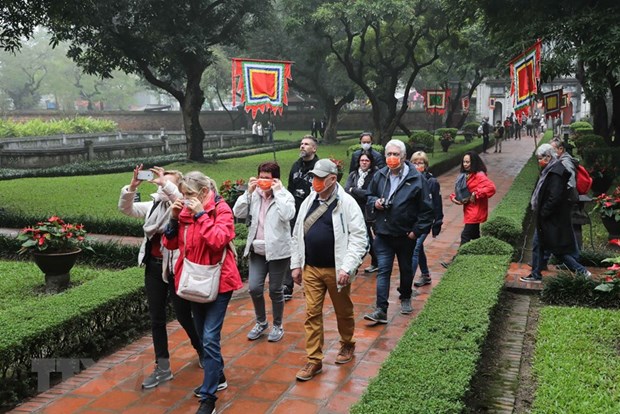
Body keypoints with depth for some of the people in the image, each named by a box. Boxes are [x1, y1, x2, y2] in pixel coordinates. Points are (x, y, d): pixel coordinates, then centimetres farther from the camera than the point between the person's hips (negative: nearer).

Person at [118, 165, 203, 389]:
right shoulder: (154, 205, 8)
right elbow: (126, 208, 6)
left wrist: (165, 183, -32)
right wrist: (133, 186, -10)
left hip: (175, 267, -6)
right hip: (153, 266, 6)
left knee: (183, 315, 6)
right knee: (156, 318, 11)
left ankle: (202, 352, 33)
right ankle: (163, 368, 22)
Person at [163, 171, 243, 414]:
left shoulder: (221, 209, -13)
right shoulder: (186, 210, 5)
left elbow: (218, 240, -27)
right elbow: (170, 243, 4)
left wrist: (201, 215, -25)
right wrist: (174, 218, -9)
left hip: (217, 280, -7)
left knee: (210, 338, -9)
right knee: (203, 336, 18)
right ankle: (217, 378, 38)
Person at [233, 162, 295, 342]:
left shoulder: (285, 195, -7)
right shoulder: (254, 195, 5)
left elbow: (287, 215, -26)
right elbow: (238, 213, -3)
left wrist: (278, 192, -20)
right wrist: (248, 192, -9)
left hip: (277, 251, -4)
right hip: (257, 250, 4)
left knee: (275, 291, 7)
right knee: (254, 288, 1)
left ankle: (277, 326, 27)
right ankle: (261, 322, 26)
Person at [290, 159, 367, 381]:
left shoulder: (347, 203, -11)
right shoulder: (308, 202, 6)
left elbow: (359, 238, -14)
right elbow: (297, 235, 12)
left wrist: (347, 268, -20)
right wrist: (296, 264, 9)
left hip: (336, 270, -4)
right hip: (311, 269, 4)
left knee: (343, 311, 14)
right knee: (312, 314, 4)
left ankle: (347, 345, 39)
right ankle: (314, 360, 13)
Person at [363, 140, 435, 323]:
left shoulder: (417, 178, -10)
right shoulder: (379, 176, 2)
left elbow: (426, 208, -7)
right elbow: (369, 197, 17)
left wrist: (417, 230, -11)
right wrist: (374, 203, -7)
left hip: (406, 235, -1)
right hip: (383, 234, 2)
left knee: (406, 270, 17)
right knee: (383, 271, -4)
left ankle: (405, 298, 41)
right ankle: (381, 310, -5)